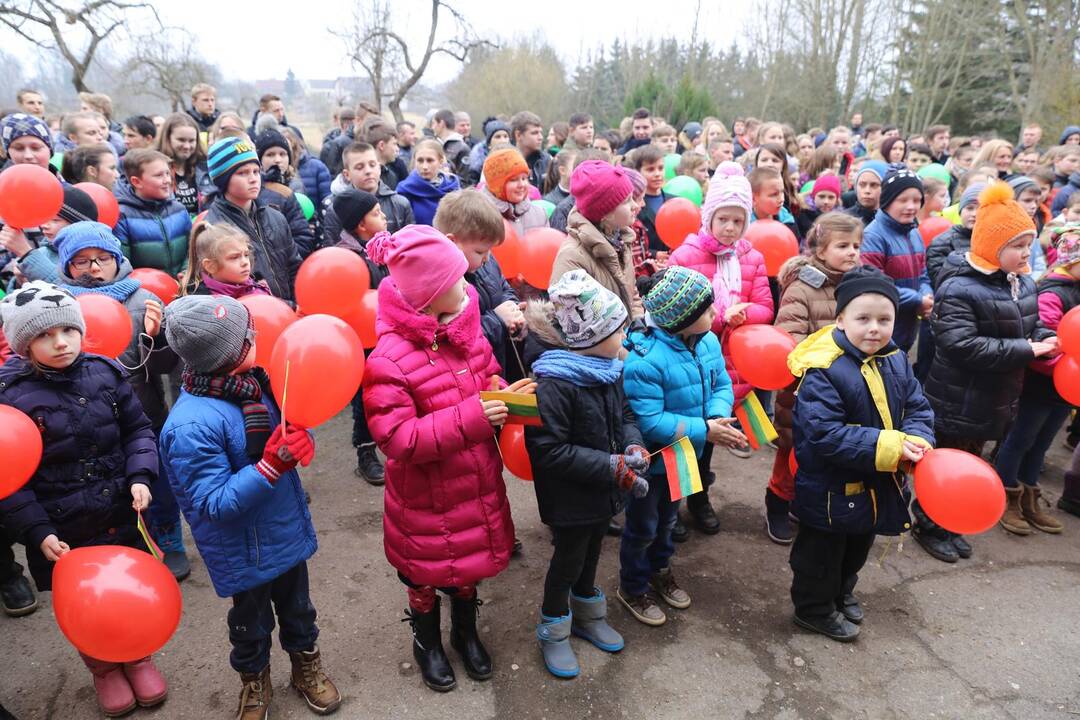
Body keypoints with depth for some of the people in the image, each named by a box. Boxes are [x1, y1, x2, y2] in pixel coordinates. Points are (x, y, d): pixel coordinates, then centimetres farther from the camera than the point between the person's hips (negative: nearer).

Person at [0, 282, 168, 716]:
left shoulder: (105, 373, -7)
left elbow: (138, 429, 3)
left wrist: (140, 476, -11)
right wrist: (38, 532, -14)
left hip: (123, 517, 2)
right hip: (64, 534, -2)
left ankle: (137, 658, 47)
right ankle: (103, 670, 46)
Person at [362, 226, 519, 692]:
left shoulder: (465, 330, -7)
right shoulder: (389, 360, -28)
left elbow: (488, 379, 10)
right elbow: (398, 439, -30)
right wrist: (471, 418, -33)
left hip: (476, 487, 6)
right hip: (426, 500, -6)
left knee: (470, 564, 26)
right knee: (426, 574, 20)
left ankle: (465, 632, 54)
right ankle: (426, 642, 50)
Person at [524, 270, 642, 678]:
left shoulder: (609, 368, -4)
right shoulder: (555, 383, -29)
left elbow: (625, 415, 10)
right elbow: (549, 451, -29)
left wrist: (633, 446, -12)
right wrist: (612, 466, -28)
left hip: (602, 491, 7)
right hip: (569, 496, -7)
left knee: (591, 555, 25)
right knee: (568, 561, 12)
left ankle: (588, 617, 49)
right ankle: (553, 633, 37)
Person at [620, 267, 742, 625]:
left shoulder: (708, 341, -10)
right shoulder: (644, 359, -34)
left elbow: (721, 385, 0)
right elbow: (649, 422, -34)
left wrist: (719, 416, -22)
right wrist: (704, 430, -31)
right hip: (650, 458, -7)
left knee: (667, 517, 28)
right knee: (643, 527, 13)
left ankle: (659, 569, 52)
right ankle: (633, 587, 37)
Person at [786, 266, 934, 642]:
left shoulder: (896, 361, -4)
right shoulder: (822, 372, -28)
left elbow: (918, 408, 2)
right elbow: (826, 435, -32)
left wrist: (916, 440, -20)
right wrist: (888, 446, -34)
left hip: (877, 483, 8)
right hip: (832, 489, -7)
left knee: (858, 547, 29)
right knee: (822, 553, 13)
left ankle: (842, 592, 53)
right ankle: (814, 608, 36)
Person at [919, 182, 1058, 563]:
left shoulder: (1022, 282, 4)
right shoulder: (959, 289, -23)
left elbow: (1030, 325, 19)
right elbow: (963, 346, -31)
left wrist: (1045, 339, -4)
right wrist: (1026, 350, -27)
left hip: (994, 398, 9)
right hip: (958, 401, -9)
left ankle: (948, 525, 37)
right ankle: (927, 525, 27)